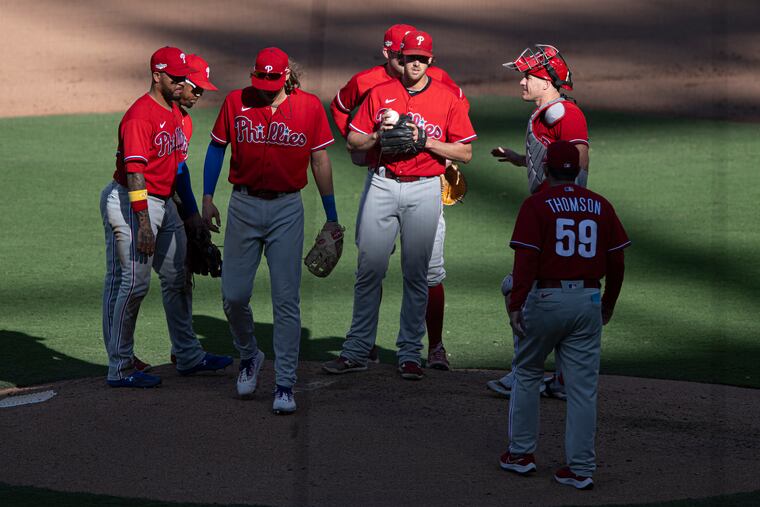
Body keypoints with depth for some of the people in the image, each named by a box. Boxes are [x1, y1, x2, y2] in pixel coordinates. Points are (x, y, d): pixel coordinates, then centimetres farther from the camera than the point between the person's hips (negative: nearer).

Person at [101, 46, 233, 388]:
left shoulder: (175, 113, 12)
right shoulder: (140, 116, -18)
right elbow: (134, 171, -23)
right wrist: (143, 224, -27)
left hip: (164, 203, 10)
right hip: (131, 203, -10)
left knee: (176, 277, 15)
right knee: (133, 283, -8)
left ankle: (189, 356, 26)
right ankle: (120, 369, -2)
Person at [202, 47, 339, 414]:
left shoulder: (309, 106, -2)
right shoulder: (236, 103, -1)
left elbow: (320, 161, 4)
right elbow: (217, 147, 11)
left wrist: (331, 218, 6)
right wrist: (207, 198, 5)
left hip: (287, 209, -1)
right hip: (244, 207, 1)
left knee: (286, 299, -5)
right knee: (234, 295, 2)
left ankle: (285, 384, -2)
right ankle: (249, 356, 30)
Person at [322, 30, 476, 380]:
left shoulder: (447, 98, 4)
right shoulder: (379, 94, 9)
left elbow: (465, 152, 2)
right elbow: (353, 140, 11)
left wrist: (425, 141, -11)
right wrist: (379, 135, -9)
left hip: (424, 190, -1)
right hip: (382, 186, 1)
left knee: (416, 273, 1)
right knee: (369, 269, -2)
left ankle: (410, 354, 8)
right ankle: (356, 351, 3)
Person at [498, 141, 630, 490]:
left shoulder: (536, 205, -6)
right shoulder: (601, 206, 6)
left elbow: (526, 260, -14)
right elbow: (617, 261, 8)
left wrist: (516, 305, -14)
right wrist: (608, 303, 20)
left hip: (545, 299, -3)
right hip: (588, 301, 3)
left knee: (527, 373, 16)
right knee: (583, 386, 4)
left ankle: (521, 453, 18)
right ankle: (581, 468, 3)